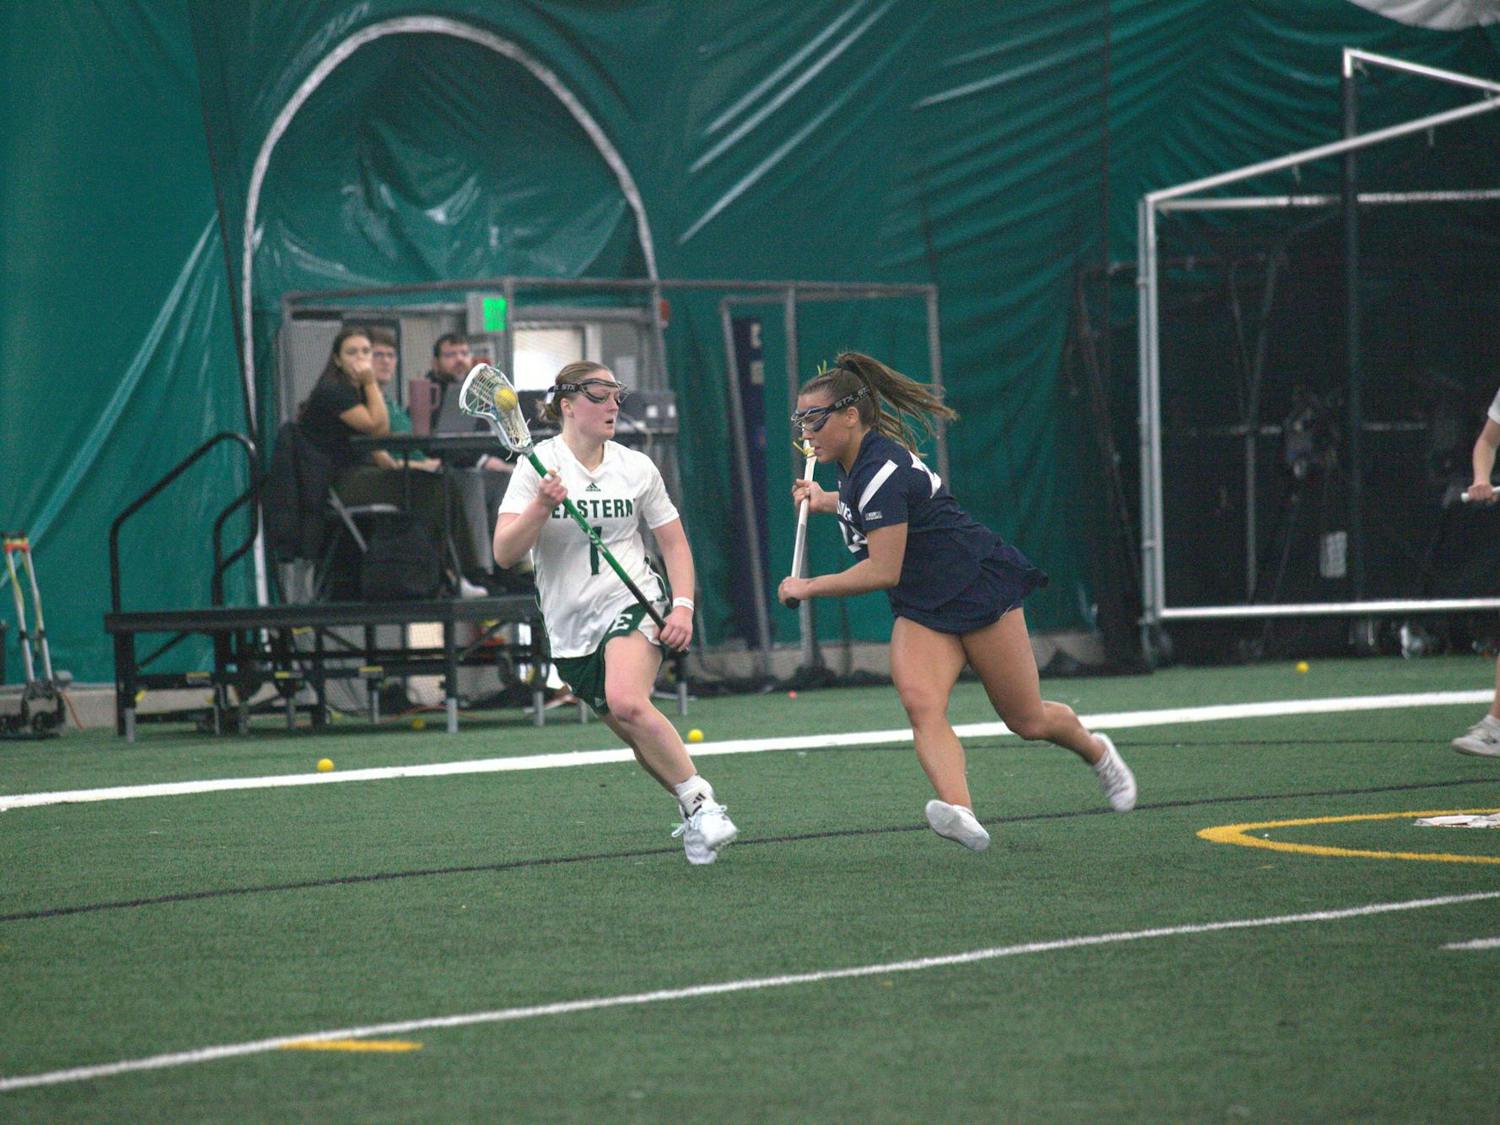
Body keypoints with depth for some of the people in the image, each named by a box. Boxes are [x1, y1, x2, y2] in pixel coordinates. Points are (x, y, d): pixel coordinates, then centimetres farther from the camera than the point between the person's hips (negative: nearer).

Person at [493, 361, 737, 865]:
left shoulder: (636, 468, 2)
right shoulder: (538, 466, -3)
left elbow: (674, 543, 10)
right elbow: (505, 554, -11)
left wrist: (683, 607, -5)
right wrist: (542, 506, -27)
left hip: (631, 603, -2)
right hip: (570, 629, 2)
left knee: (627, 702, -29)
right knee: (638, 734, 6)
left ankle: (699, 803, -22)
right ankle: (695, 815, 26)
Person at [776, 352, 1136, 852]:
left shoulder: (881, 471, -25)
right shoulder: (854, 466, 4)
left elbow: (883, 571, -25)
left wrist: (808, 587, -16)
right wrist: (827, 502, 23)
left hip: (981, 588, -8)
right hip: (922, 609, 8)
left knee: (1027, 721, 5)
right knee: (920, 702, -22)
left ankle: (1095, 751, 38)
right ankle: (959, 812, -41)